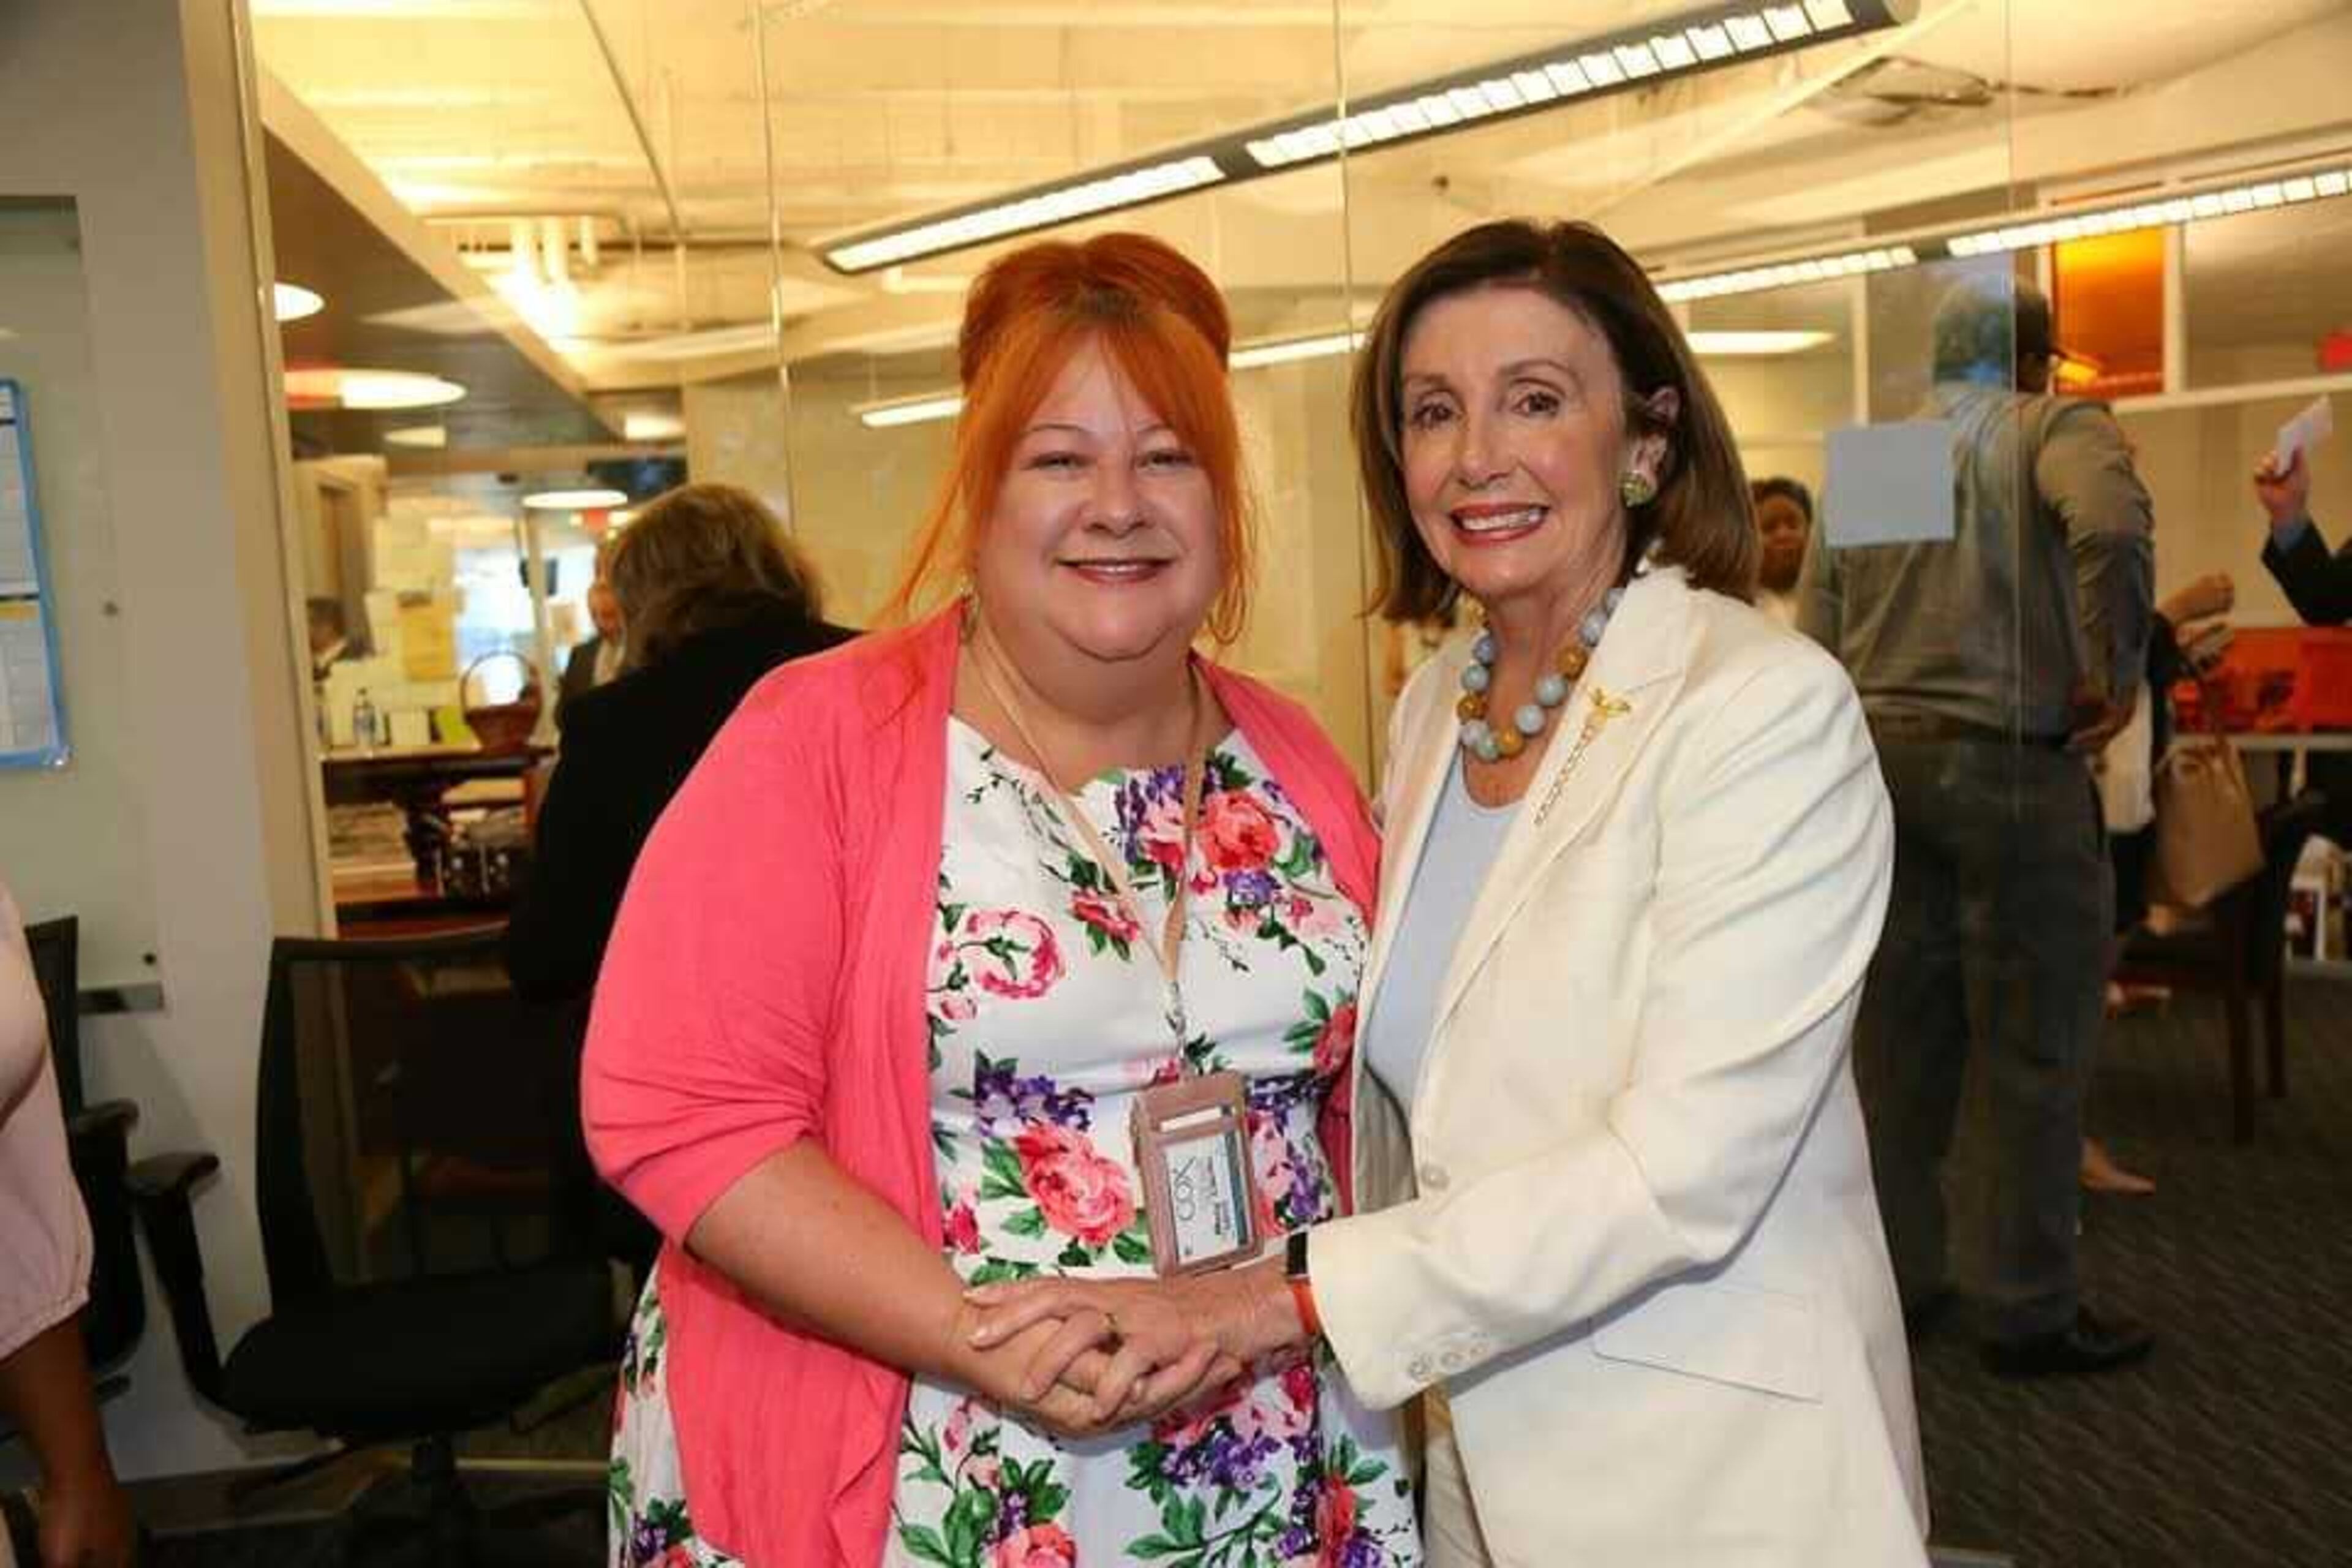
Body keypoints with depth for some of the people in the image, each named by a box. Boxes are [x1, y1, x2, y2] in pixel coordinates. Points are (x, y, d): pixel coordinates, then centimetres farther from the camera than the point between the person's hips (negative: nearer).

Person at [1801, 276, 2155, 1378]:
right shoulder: (2054, 424, -1)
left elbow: (1816, 643, 10)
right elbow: (2110, 526, -25)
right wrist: (2116, 675, -13)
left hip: (1879, 752, 6)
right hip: (2007, 757, -6)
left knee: (1898, 1032, 13)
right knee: (2039, 1040, 4)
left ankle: (1897, 1278, 22)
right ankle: (2032, 1311, 12)